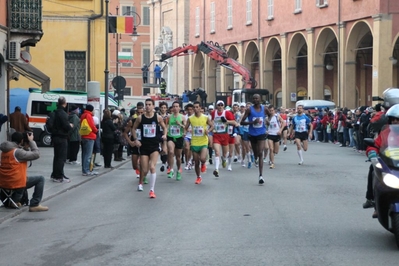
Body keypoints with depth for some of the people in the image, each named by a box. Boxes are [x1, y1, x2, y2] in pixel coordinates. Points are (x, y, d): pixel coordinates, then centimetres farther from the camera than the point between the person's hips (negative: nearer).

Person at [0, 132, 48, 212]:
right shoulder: (18, 152, -17)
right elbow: (36, 154, -14)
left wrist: (27, 146, 11)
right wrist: (31, 141, -5)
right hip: (16, 183, -9)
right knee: (40, 179, 2)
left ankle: (14, 200, 31)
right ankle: (34, 205, 1)